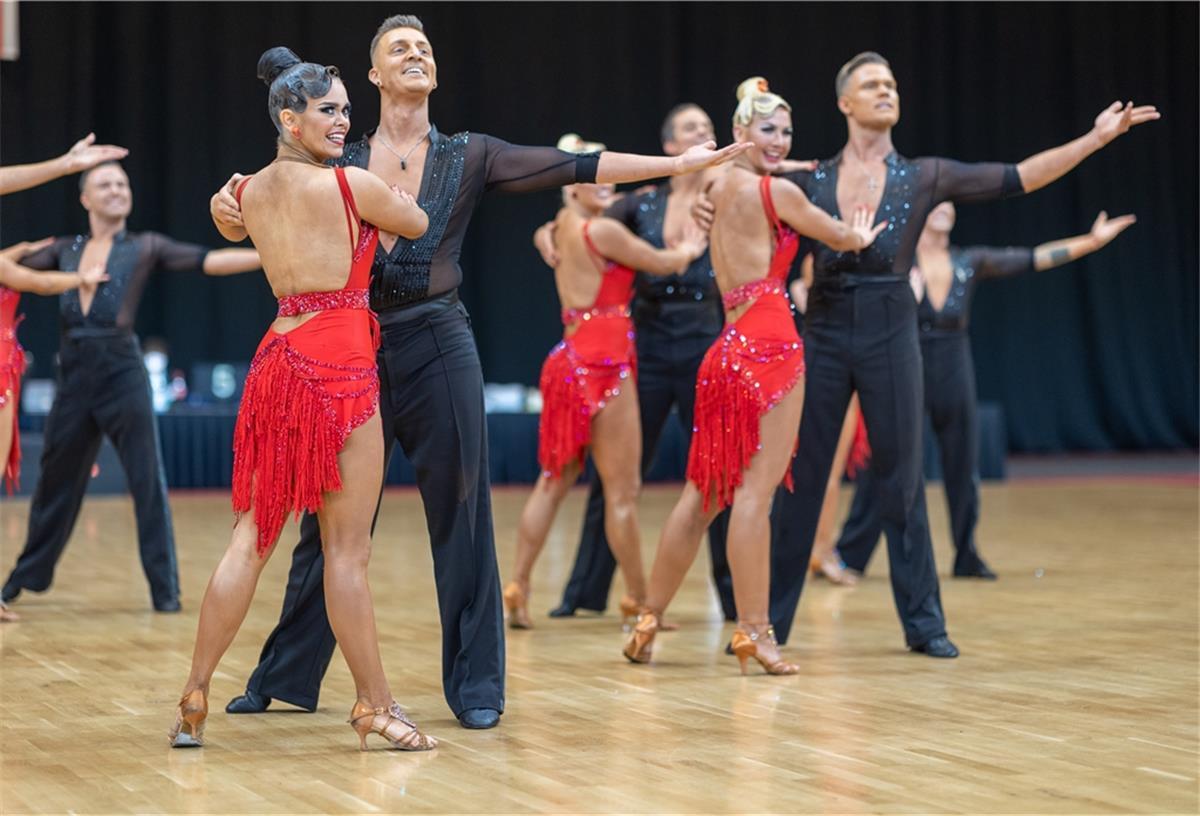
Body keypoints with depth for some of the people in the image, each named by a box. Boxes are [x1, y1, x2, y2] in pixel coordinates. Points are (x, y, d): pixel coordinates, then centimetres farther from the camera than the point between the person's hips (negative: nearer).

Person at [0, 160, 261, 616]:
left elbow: (207, 261, -6)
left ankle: (165, 589, 2)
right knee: (55, 483, 14)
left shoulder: (146, 247, 3)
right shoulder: (65, 250, 13)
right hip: (73, 377, 3)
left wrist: (270, 257, -16)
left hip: (122, 374, -3)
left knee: (148, 482, -4)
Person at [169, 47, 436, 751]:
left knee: (252, 537, 9)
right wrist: (388, 194, 29)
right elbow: (418, 224, 10)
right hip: (340, 360, -7)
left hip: (277, 354, 7)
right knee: (348, 547, -2)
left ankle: (195, 698, 10)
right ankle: (377, 706, 4)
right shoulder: (353, 185, -7)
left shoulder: (251, 191, 11)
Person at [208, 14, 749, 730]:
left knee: (461, 516, 1)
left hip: (439, 349, -1)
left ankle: (476, 686, 9)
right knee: (330, 522, 7)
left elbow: (571, 168, 0)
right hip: (357, 349, 1)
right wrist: (231, 209, -21)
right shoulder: (341, 168, 6)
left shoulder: (469, 157, 5)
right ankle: (284, 677, 19)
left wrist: (679, 163, -6)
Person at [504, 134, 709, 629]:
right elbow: (664, 264, -2)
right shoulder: (603, 230, -10)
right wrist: (689, 249, 20)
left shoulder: (564, 228, 13)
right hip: (604, 364, -9)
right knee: (623, 491, -2)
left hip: (571, 359, 9)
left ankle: (517, 589, 7)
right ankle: (638, 601, 4)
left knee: (554, 481, 11)